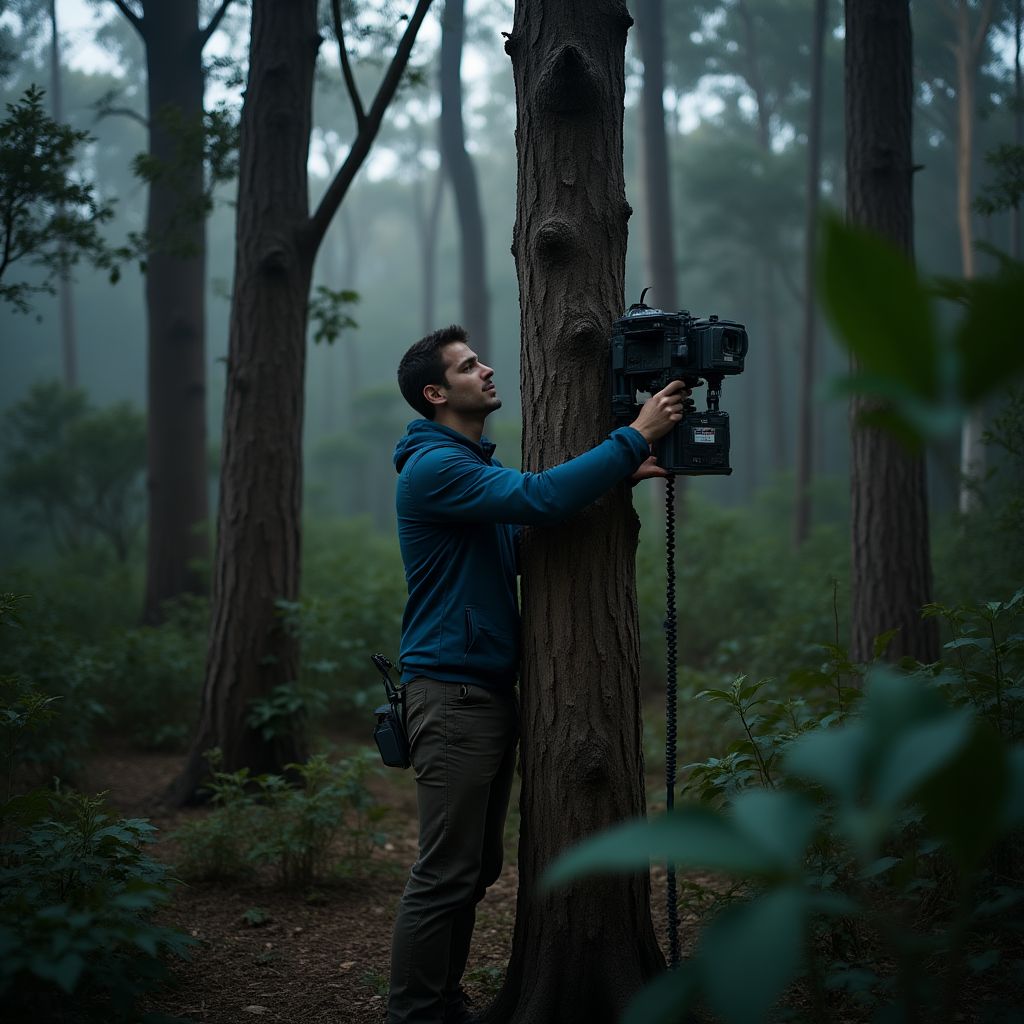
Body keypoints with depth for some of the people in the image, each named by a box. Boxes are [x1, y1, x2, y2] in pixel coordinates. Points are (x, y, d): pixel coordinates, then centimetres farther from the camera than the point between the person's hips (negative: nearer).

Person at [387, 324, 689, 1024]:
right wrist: (634, 437, -22)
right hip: (453, 695, -10)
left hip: (492, 690, 10)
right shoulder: (434, 466, -14)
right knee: (446, 876, -8)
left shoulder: (480, 465, 19)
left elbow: (537, 510, 17)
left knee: (478, 868, 14)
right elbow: (540, 499, -26)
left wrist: (625, 475, 2)